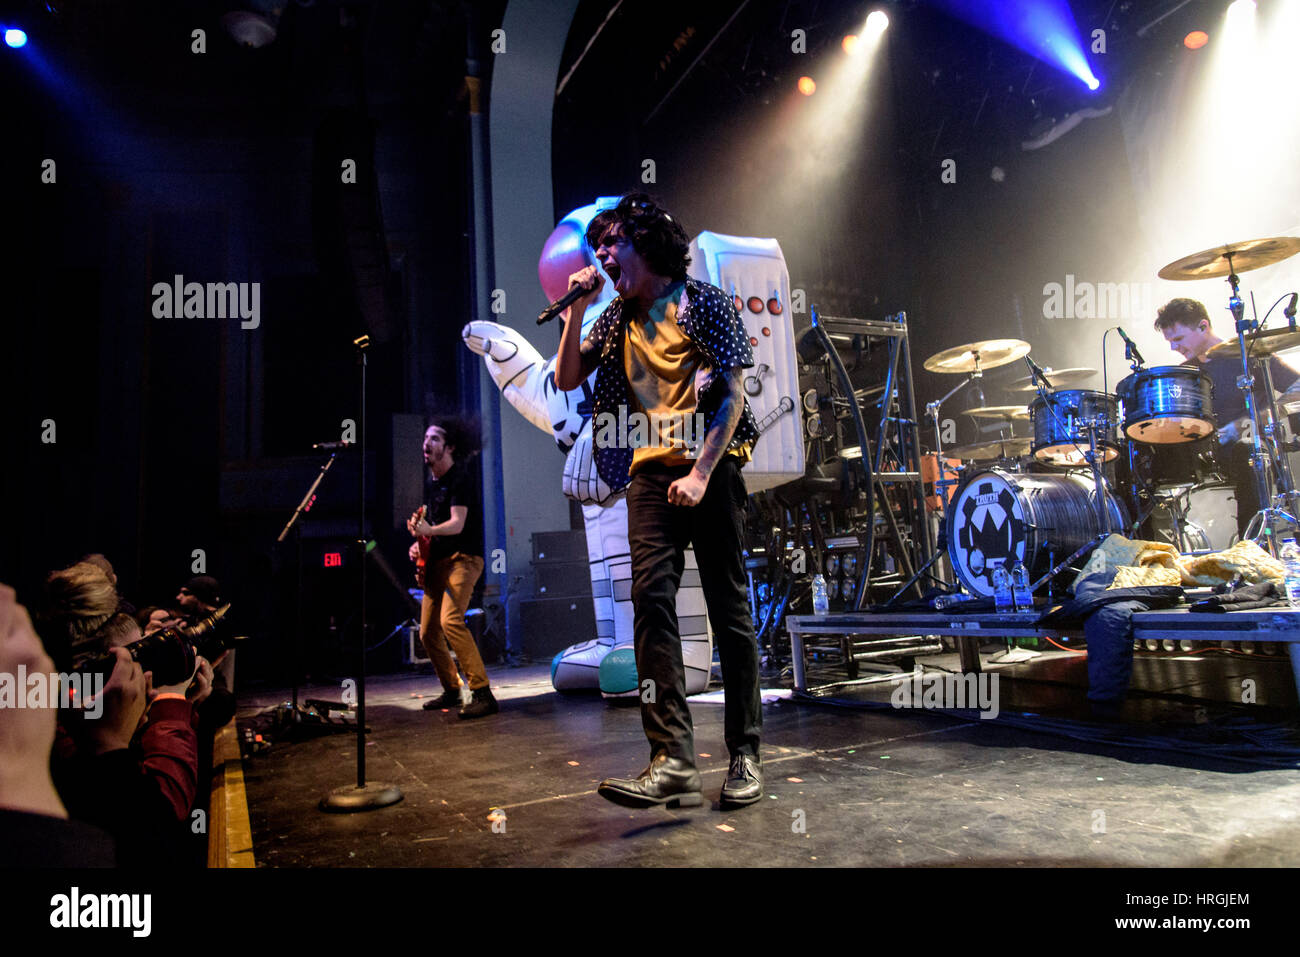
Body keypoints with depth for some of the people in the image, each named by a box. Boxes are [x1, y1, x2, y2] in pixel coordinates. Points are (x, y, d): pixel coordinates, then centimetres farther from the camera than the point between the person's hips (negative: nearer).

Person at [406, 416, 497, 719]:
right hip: (437, 561, 9)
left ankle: (482, 693, -24)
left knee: (450, 620, -26)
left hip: (463, 557, -9)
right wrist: (419, 543, 8)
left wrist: (429, 530, -38)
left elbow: (457, 524, -21)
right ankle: (451, 691, 26)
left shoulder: (461, 477, -11)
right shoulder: (430, 480, 14)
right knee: (428, 631, 8)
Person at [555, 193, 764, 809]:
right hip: (651, 471, 4)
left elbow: (733, 395, -6)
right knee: (651, 599, -12)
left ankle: (745, 755, 12)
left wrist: (702, 471, -15)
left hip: (711, 467, -4)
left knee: (729, 609, 1)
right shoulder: (618, 318, 18)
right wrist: (577, 310, 6)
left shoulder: (703, 304, 1)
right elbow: (567, 379, 15)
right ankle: (672, 761, -12)